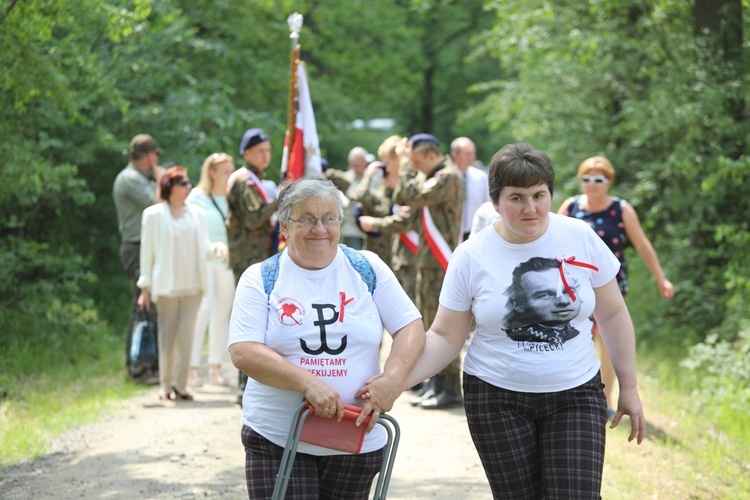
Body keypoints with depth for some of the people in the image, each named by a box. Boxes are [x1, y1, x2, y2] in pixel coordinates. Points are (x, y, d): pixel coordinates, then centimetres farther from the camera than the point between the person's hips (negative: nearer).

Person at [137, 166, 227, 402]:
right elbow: (147, 251, 3)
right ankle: (165, 385, 9)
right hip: (167, 285, -3)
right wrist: (145, 287, 1)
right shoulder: (154, 215, 2)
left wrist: (217, 248, -7)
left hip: (192, 284, 3)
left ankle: (180, 384, 3)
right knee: (167, 335, 0)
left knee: (186, 334, -3)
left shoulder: (197, 213, 13)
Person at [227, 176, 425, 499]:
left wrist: (392, 381, -17)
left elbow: (411, 327, 2)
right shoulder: (260, 279, -1)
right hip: (276, 441, -2)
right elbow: (243, 352, -11)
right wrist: (308, 382, -25)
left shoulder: (367, 268, 5)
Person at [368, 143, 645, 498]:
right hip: (497, 399, 0)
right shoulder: (471, 256, -5)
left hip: (575, 397, 1)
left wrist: (629, 387, 6)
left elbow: (613, 315, 6)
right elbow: (445, 338, -2)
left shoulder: (581, 239, -3)